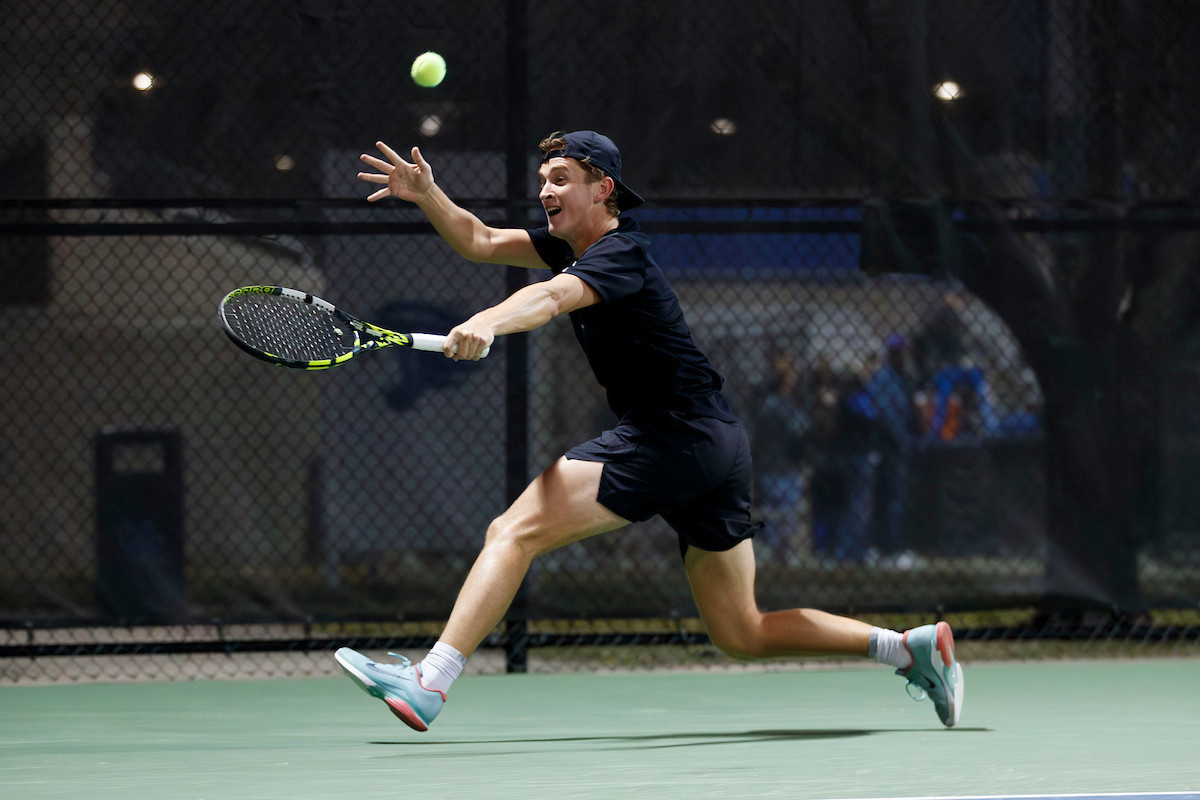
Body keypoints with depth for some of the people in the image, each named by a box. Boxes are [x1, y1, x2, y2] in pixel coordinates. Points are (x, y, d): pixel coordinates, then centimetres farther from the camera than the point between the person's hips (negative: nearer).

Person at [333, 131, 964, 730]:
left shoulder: (621, 253, -11)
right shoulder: (573, 244, 17)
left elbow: (552, 296, -32)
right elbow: (480, 242, 15)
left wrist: (487, 323, -51)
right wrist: (428, 195, -3)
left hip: (671, 431, -10)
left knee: (515, 531, -15)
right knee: (742, 635, 12)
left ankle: (427, 684, -24)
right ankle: (911, 647, 9)